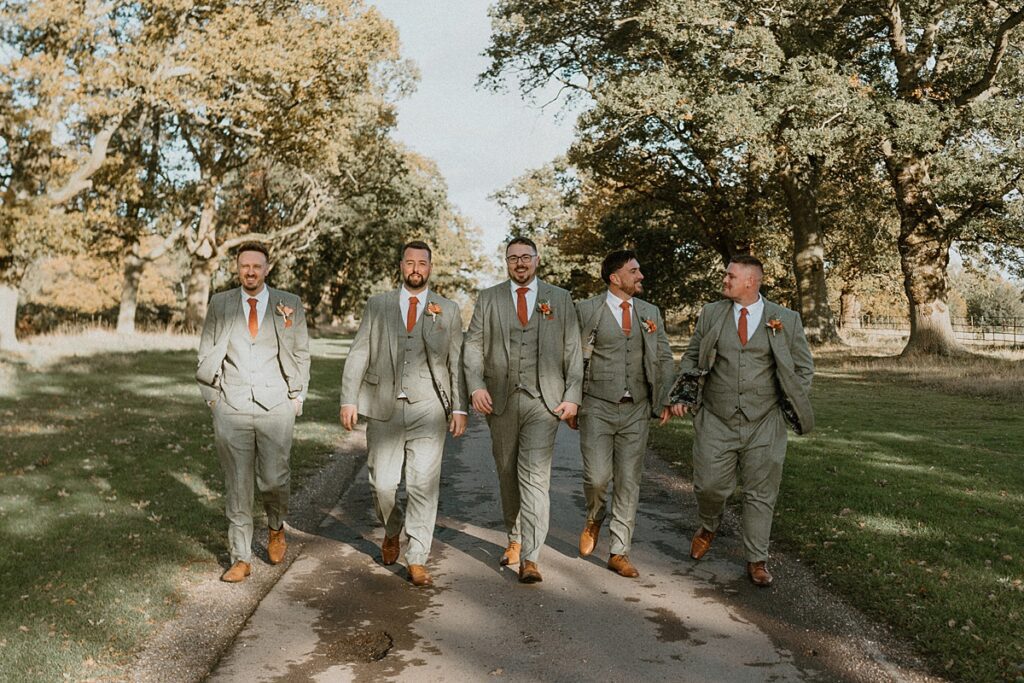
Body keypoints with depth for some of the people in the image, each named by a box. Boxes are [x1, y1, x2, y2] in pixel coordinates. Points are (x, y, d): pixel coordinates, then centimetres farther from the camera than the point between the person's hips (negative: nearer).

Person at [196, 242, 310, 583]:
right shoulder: (220, 304, 7)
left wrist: (297, 398, 4)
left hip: (276, 406, -1)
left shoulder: (289, 304, 5)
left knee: (273, 479, -3)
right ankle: (241, 558, 17)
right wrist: (212, 396, 6)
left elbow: (301, 353, 9)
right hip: (231, 408, 1)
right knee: (237, 485, 5)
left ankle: (276, 528, 29)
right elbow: (206, 354, 12)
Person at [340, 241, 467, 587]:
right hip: (383, 407, 1)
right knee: (382, 483, 5)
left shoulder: (448, 310, 8)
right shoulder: (377, 305, 10)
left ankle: (417, 560, 7)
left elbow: (457, 362, 6)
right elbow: (358, 355, 7)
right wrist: (349, 399, 0)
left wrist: (459, 408, -1)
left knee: (424, 485, -5)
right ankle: (392, 532, 35)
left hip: (428, 409, -1)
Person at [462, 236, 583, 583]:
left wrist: (572, 396, -2)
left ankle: (530, 558, -6)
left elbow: (572, 350, 6)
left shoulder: (560, 298, 8)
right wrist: (476, 386, -8)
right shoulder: (488, 298, 10)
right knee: (507, 474, 13)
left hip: (543, 400, -2)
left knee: (535, 476, -10)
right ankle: (514, 539, 31)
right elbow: (473, 346, 6)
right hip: (501, 399, 2)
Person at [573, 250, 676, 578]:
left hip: (636, 409, 3)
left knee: (629, 481, 4)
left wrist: (665, 400, 3)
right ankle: (594, 520, 25)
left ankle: (619, 553, 15)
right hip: (598, 406, -3)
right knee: (597, 476, -9)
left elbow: (665, 358, 13)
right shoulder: (586, 310, -1)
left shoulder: (651, 312, 11)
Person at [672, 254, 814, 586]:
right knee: (710, 485, 1)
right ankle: (709, 526, 34)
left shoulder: (786, 320, 1)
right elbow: (691, 357, 11)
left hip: (763, 424, -1)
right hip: (716, 421, 1)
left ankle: (757, 561, 21)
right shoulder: (711, 313, 5)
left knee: (760, 494, 6)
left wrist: (791, 406, 3)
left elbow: (804, 367, 10)